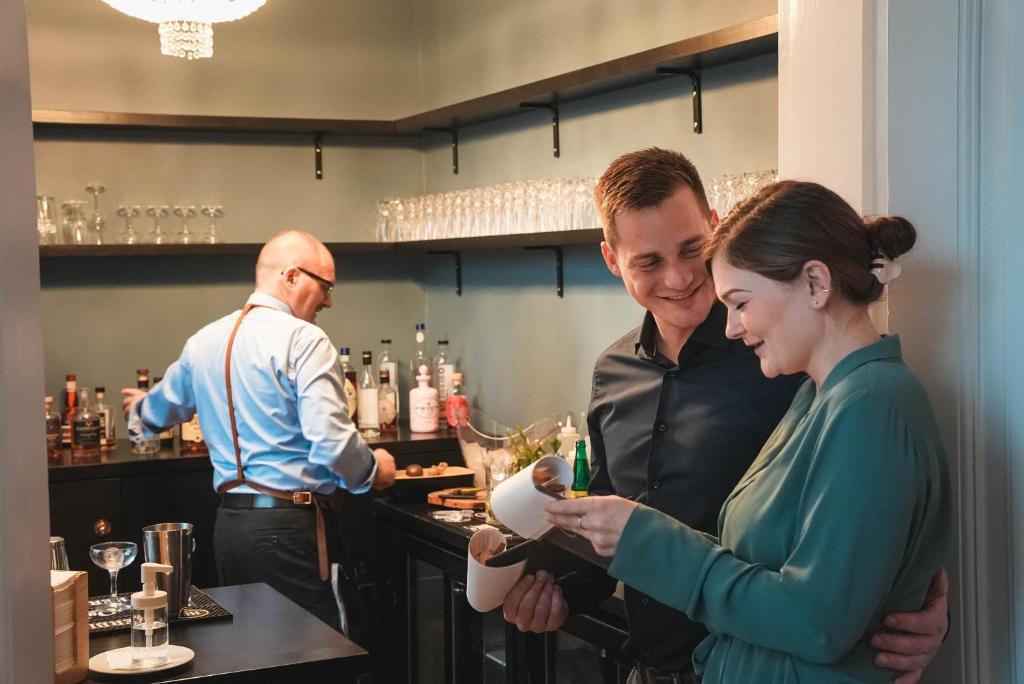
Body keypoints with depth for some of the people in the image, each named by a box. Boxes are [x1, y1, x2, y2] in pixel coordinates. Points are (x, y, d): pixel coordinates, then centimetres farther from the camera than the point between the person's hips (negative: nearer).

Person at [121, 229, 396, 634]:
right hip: (291, 524, -8)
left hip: (229, 522, 8)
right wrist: (373, 469, 1)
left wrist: (140, 410, 55)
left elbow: (161, 408, 31)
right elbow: (332, 444, -20)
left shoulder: (203, 342, 12)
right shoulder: (303, 340, -11)